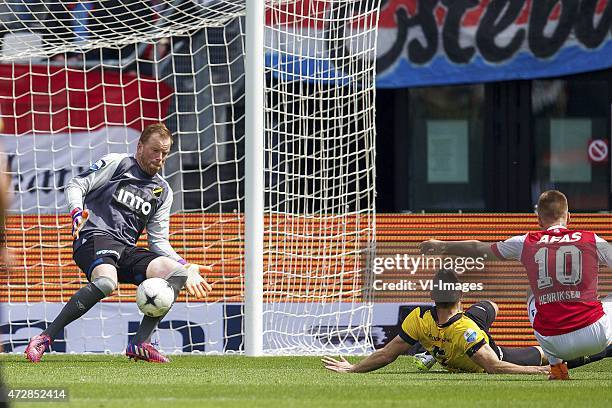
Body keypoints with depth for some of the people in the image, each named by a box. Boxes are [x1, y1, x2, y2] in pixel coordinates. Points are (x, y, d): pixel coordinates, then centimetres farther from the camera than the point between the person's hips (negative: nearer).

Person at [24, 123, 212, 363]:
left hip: (127, 251, 6)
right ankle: (45, 338, -31)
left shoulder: (163, 191, 22)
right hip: (94, 238, -6)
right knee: (107, 282, -38)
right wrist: (77, 211, -17)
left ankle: (140, 344, -20)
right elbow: (76, 185, 4)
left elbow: (158, 241, 22)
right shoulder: (115, 163, 8)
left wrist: (186, 267, 9)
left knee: (177, 273, -18)